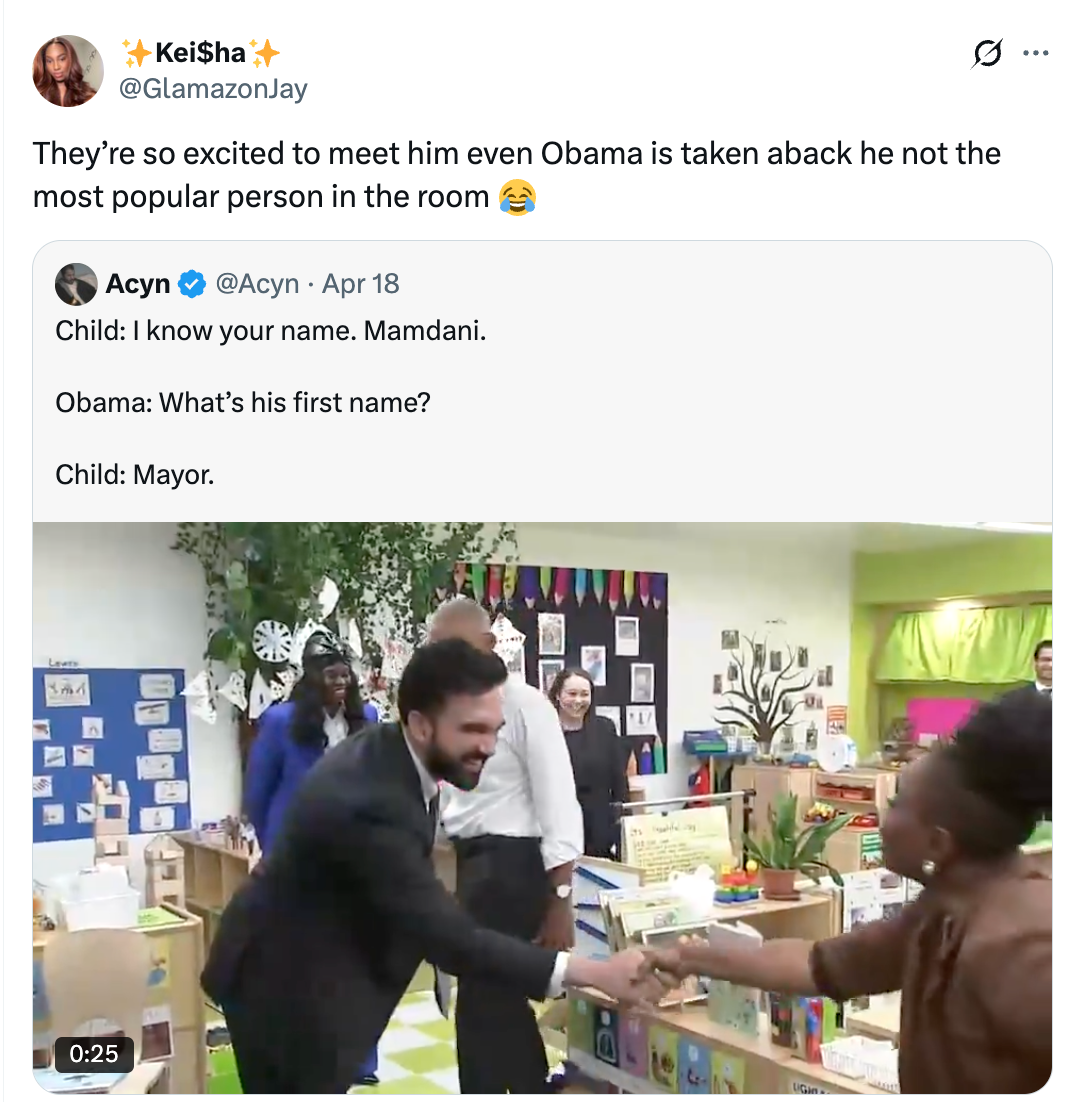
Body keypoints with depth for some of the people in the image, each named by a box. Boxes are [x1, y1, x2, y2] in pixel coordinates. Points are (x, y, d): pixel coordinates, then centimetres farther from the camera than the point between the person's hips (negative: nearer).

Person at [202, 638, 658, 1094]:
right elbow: (447, 935, -35)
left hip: (307, 968, 9)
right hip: (284, 983, -9)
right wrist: (593, 972, -37)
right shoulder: (373, 803, -35)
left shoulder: (383, 749, -6)